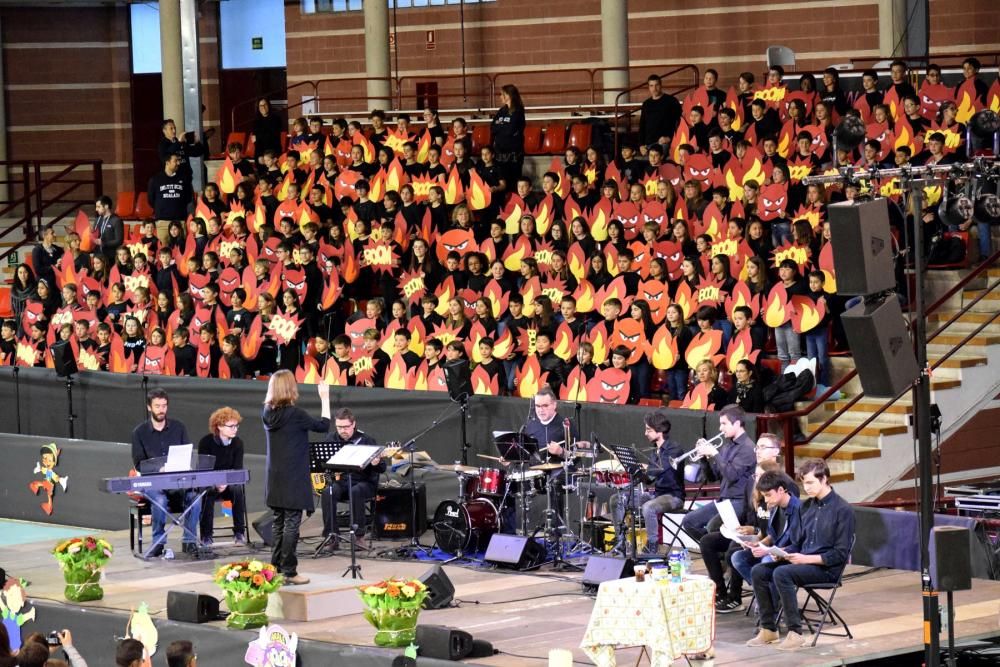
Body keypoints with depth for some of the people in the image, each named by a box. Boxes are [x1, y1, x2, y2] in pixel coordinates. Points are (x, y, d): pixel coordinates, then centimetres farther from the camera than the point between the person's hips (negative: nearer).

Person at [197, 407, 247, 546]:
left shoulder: (237, 443, -1)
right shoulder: (206, 442, -8)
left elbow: (237, 469, -6)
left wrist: (226, 482, -26)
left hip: (229, 483, 2)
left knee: (238, 489, -31)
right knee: (208, 493, -35)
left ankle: (239, 533, -23)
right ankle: (206, 536, -28)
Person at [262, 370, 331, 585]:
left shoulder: (268, 413, 2)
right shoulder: (294, 414, -16)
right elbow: (323, 425, -5)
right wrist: (325, 398, 5)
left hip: (274, 480, 7)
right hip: (293, 480, -7)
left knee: (279, 523, 12)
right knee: (291, 524, -3)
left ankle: (276, 568, 14)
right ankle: (289, 572, -4)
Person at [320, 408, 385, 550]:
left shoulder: (366, 440, -5)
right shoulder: (332, 440, 7)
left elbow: (382, 469, -6)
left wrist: (377, 464, -29)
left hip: (364, 483, -3)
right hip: (341, 481, 3)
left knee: (356, 492, -37)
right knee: (328, 492, -29)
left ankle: (359, 536, -29)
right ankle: (332, 536, -25)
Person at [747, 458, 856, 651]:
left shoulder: (842, 510, -10)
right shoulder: (807, 506, 12)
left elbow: (840, 555, -13)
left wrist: (807, 559, -21)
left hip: (827, 568, -7)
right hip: (803, 562, 7)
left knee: (781, 573, -31)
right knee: (758, 571, -11)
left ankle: (795, 633, -26)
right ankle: (768, 629, -6)